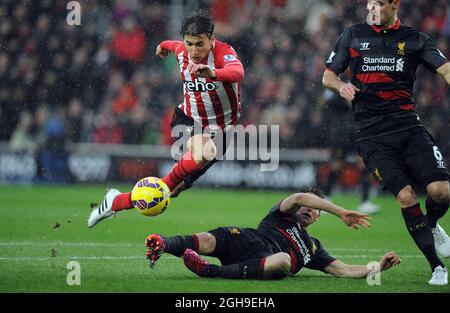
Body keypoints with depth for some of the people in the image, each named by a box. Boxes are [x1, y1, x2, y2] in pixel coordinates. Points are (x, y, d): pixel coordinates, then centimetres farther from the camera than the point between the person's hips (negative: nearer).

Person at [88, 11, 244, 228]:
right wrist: (164, 45, 46)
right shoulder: (182, 52, -6)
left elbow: (237, 72, -47)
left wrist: (213, 73, -68)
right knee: (201, 153, -33)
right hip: (188, 119, 1)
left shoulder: (224, 53, -22)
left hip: (220, 129, -1)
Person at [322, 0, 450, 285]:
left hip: (408, 125, 1)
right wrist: (341, 86, -6)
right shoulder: (353, 35, 13)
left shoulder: (415, 39, 10)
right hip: (371, 135, -1)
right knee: (405, 195, -16)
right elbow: (328, 76, 17)